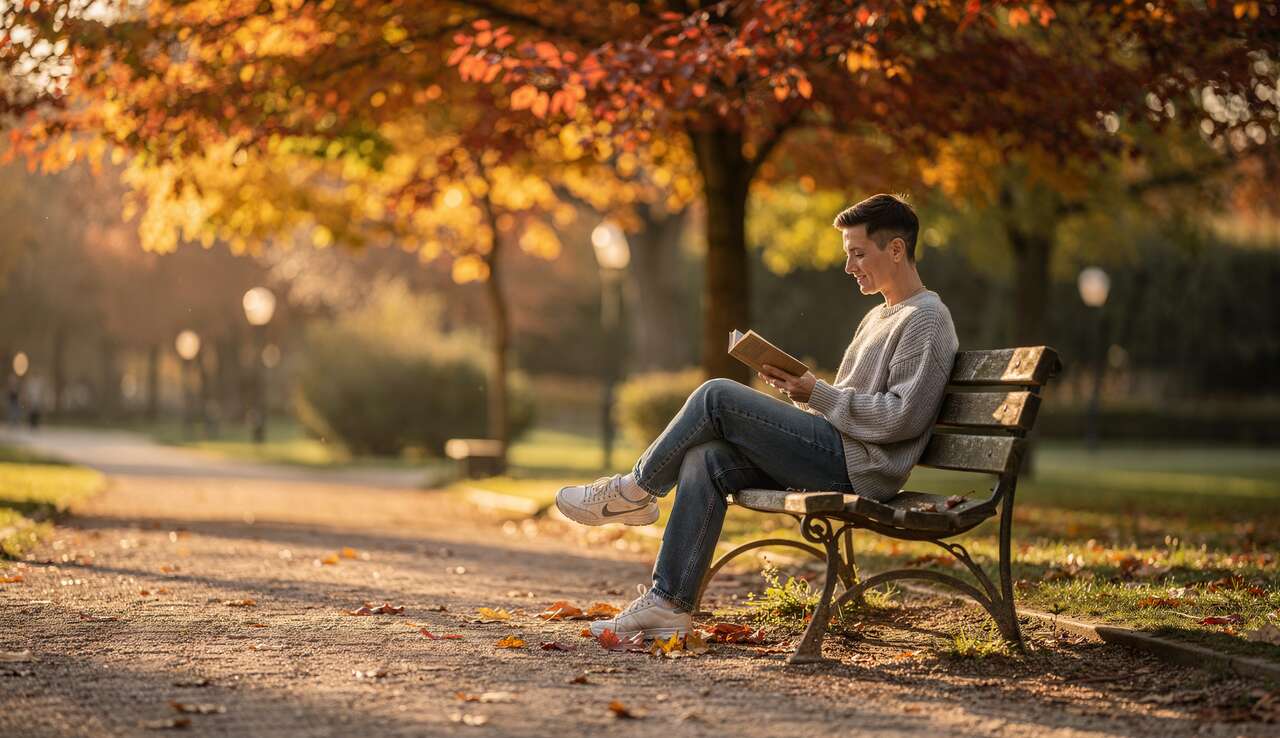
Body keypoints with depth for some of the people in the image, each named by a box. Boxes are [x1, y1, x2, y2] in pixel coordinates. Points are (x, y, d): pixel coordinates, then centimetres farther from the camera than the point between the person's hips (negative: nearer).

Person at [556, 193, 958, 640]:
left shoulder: (927, 320, -6)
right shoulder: (879, 318, 26)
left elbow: (901, 417, -16)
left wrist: (817, 395, -13)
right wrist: (797, 390, 4)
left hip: (860, 467, -9)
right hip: (837, 456, 10)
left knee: (717, 397, -16)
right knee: (706, 460, -9)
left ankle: (634, 490, 3)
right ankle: (667, 604, -12)